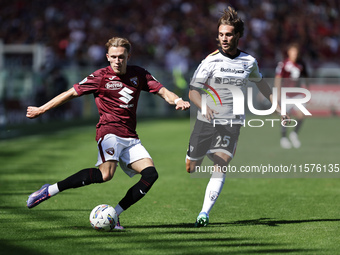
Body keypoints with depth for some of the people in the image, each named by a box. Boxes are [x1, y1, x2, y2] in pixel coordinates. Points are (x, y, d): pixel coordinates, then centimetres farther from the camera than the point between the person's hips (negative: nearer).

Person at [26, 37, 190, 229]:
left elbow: (162, 91, 12)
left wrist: (177, 101, -11)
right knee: (106, 173, -31)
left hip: (130, 137, 6)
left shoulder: (138, 74, 11)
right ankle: (50, 190, -25)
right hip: (109, 132, -5)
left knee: (150, 174, -15)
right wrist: (41, 110, 7)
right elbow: (71, 93, 5)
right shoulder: (101, 77, 0)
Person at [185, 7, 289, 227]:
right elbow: (193, 91, -13)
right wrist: (204, 107, -34)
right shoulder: (211, 61, -8)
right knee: (190, 168, 5)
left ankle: (204, 214, -19)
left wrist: (279, 109, 23)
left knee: (221, 168, -16)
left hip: (232, 124, 2)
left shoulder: (249, 62, 3)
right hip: (206, 122, -1)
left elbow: (261, 83, 23)